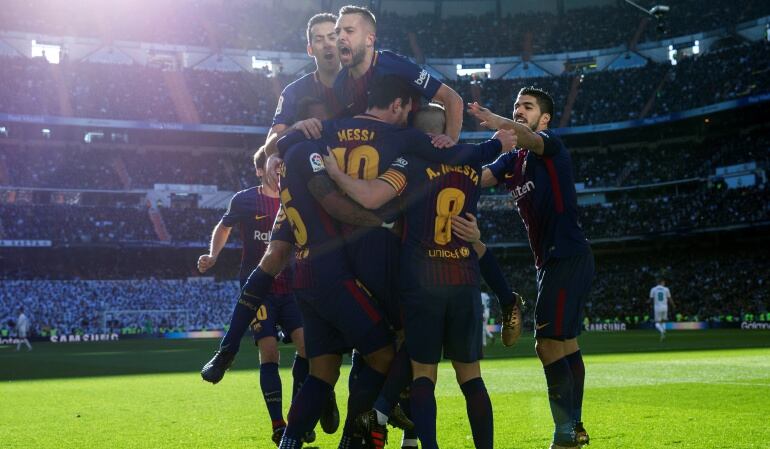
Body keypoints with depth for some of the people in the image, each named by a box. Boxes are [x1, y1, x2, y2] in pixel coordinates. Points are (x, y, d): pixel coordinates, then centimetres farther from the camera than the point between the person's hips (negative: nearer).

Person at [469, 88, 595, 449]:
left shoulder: (551, 144, -6)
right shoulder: (512, 160, 16)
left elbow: (531, 138, -31)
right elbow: (478, 176, -2)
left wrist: (499, 123, -52)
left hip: (567, 255, -10)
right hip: (551, 259, 10)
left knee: (549, 344, -13)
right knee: (565, 344, 15)